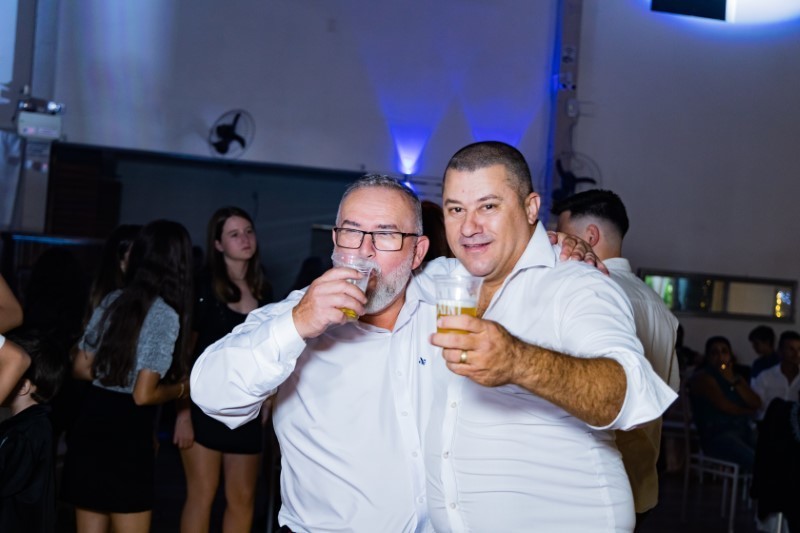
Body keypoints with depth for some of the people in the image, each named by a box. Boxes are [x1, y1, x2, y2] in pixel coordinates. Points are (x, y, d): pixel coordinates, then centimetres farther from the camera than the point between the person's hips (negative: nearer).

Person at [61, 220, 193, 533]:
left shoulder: (112, 301, 7)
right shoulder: (166, 315, -13)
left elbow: (81, 368, 13)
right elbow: (143, 395, -17)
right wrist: (181, 388, 0)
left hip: (90, 426, 7)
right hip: (127, 437, -7)